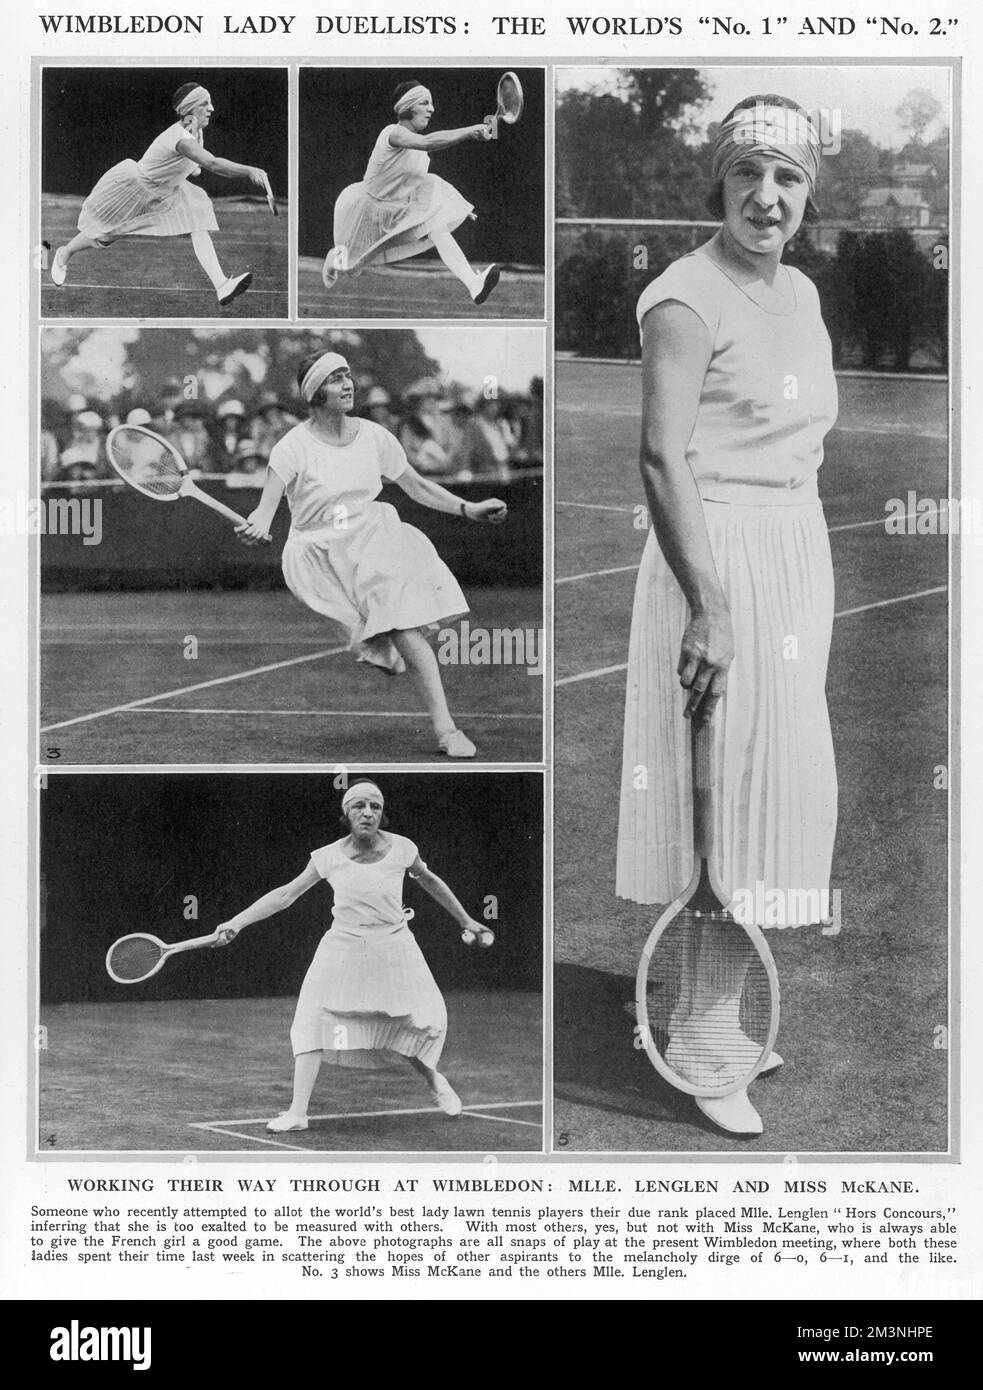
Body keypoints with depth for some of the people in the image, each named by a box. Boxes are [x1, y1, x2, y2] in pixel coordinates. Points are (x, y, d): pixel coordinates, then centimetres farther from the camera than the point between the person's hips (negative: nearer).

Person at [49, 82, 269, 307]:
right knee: (103, 236, 12)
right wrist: (249, 171, -63)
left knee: (198, 222, -16)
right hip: (133, 187, -7)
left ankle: (221, 286, -26)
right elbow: (213, 164, -54)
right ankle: (64, 254, 43)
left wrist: (191, 168, -6)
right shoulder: (181, 138, -38)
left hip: (167, 191, 7)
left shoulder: (197, 132, -10)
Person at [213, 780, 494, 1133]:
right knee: (313, 1018, -12)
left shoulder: (401, 848, -8)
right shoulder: (329, 857, -9)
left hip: (393, 949, 0)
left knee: (425, 1021, 1)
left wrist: (466, 921, 19)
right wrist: (236, 923, -10)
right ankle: (298, 1112, -6)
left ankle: (433, 1079, 35)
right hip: (343, 949, 0)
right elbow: (285, 894, -4)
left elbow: (429, 881, 11)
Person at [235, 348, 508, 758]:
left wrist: (468, 509, 8)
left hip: (374, 536, 3)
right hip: (320, 551, -3)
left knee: (403, 621, -22)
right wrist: (257, 526, -39)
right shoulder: (294, 446, -6)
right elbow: (266, 506, -16)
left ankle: (443, 725, -21)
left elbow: (416, 486, 17)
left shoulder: (373, 436, 8)